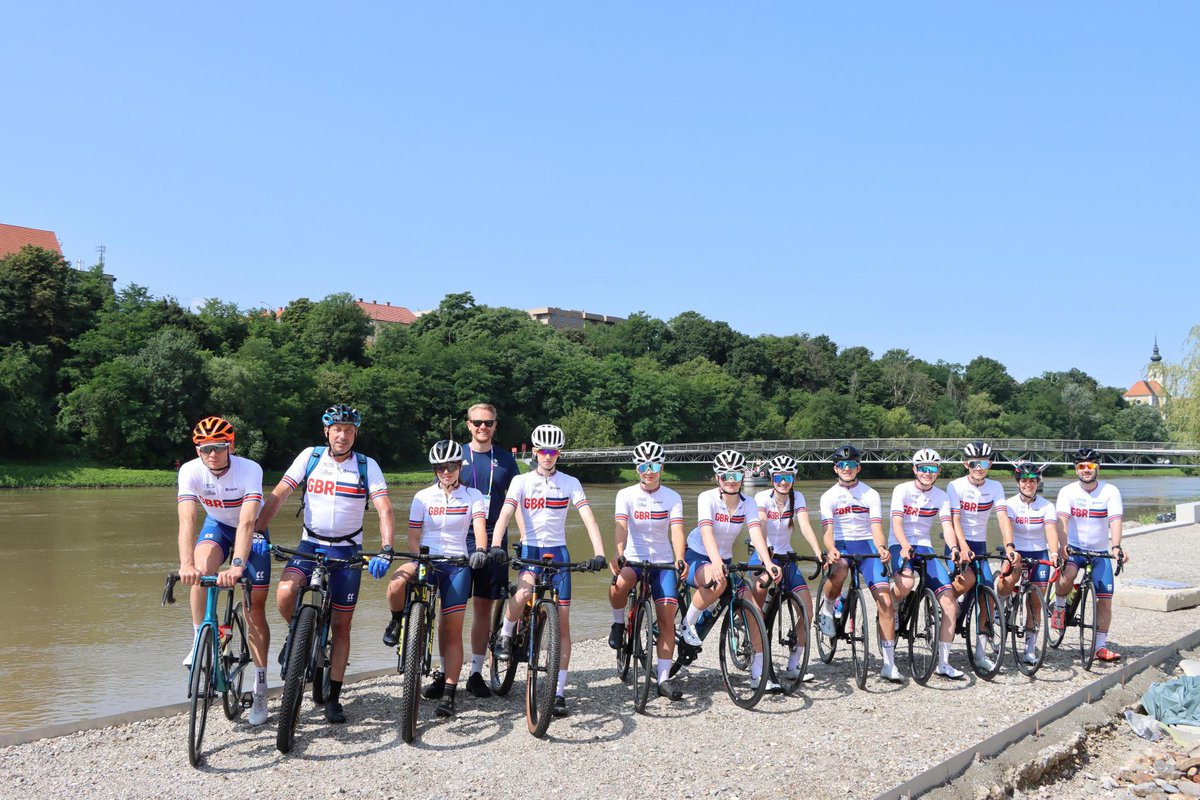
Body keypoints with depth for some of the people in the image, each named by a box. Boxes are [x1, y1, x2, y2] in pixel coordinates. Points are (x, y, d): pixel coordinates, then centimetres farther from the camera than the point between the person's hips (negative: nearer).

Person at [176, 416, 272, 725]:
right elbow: (187, 520, -36)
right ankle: (200, 641, -11)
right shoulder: (190, 471, -25)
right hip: (217, 526, 2)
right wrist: (186, 564, -51)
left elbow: (247, 522, -41)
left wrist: (238, 565, -55)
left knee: (256, 607, -4)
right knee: (201, 568, -32)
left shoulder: (250, 470, -32)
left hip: (252, 531, -2)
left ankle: (260, 688, 6)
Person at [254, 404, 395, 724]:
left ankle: (334, 697, 15)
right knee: (285, 593, -29)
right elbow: (278, 495, -6)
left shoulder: (367, 466, -6)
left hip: (347, 550, 0)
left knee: (341, 626, 4)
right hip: (310, 544, 0)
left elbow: (385, 509, -14)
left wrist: (386, 550, -28)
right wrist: (259, 532, -18)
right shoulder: (310, 457, -3)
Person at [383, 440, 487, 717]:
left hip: (457, 565, 0)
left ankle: (449, 693, 6)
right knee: (397, 583, -35)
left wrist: (480, 550, -30)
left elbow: (479, 527, -9)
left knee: (453, 631, -2)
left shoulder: (472, 496, 5)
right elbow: (413, 537, 3)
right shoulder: (423, 497, 5)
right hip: (426, 560, 0)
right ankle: (398, 621, -2)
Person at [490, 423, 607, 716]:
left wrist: (599, 553, -23)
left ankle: (559, 693, 5)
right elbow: (505, 515, -13)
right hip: (530, 549, -1)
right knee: (523, 593, -34)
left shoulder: (570, 483, 1)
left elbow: (589, 519, -8)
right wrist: (496, 545, -31)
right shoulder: (521, 481, -1)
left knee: (562, 624, -1)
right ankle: (505, 636, -1)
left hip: (558, 552, 2)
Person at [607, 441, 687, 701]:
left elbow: (677, 530, -14)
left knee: (667, 619, -6)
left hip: (663, 562, 2)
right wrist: (619, 554, -37)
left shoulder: (672, 497, -1)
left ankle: (664, 679, 2)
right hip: (633, 558, -1)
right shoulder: (626, 495, -4)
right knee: (620, 583, -36)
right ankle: (618, 623, -4)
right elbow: (621, 526, -18)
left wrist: (680, 559, -33)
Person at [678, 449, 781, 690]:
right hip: (697, 557, -4)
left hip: (726, 561, 5)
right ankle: (688, 624, -12)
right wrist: (716, 562, -51)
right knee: (717, 581, -38)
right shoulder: (707, 498, -18)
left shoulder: (748, 503, -6)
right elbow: (706, 532, -33)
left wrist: (768, 564, -39)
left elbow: (756, 533, -21)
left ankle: (759, 672, -8)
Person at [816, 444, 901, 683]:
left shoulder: (871, 495, 3)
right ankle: (827, 609, -6)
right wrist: (831, 550, -32)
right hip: (841, 546, -1)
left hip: (866, 547, 1)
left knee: (886, 600, -13)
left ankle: (889, 664, -6)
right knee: (839, 571, -38)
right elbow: (828, 530, -10)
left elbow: (876, 527, -7)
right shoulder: (829, 496, 2)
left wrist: (881, 547, -29)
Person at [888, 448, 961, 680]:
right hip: (900, 546, -4)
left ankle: (943, 663, -3)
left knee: (949, 600, -11)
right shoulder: (902, 490, -6)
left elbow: (947, 527, -8)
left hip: (925, 548, 4)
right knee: (907, 583, -37)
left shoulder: (941, 497, 5)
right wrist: (905, 546, -37)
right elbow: (897, 523, -18)